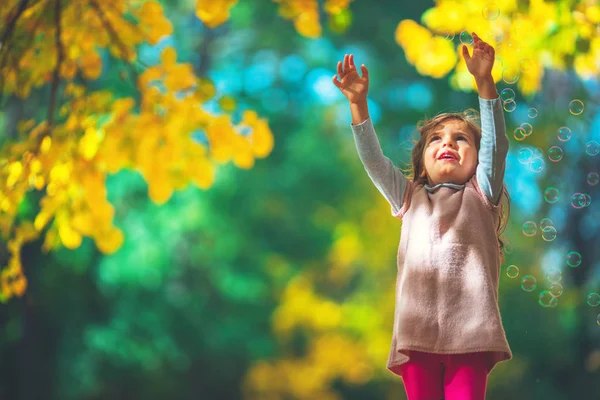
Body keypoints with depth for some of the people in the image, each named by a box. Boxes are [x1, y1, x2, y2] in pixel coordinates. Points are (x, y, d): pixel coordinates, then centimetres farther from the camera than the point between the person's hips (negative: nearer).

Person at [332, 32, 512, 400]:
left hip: (470, 331, -2)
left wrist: (485, 81, -9)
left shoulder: (481, 194, 17)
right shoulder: (409, 197, 23)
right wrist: (358, 103, 0)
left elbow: (495, 143, 3)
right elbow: (372, 158, 13)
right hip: (417, 333, 2)